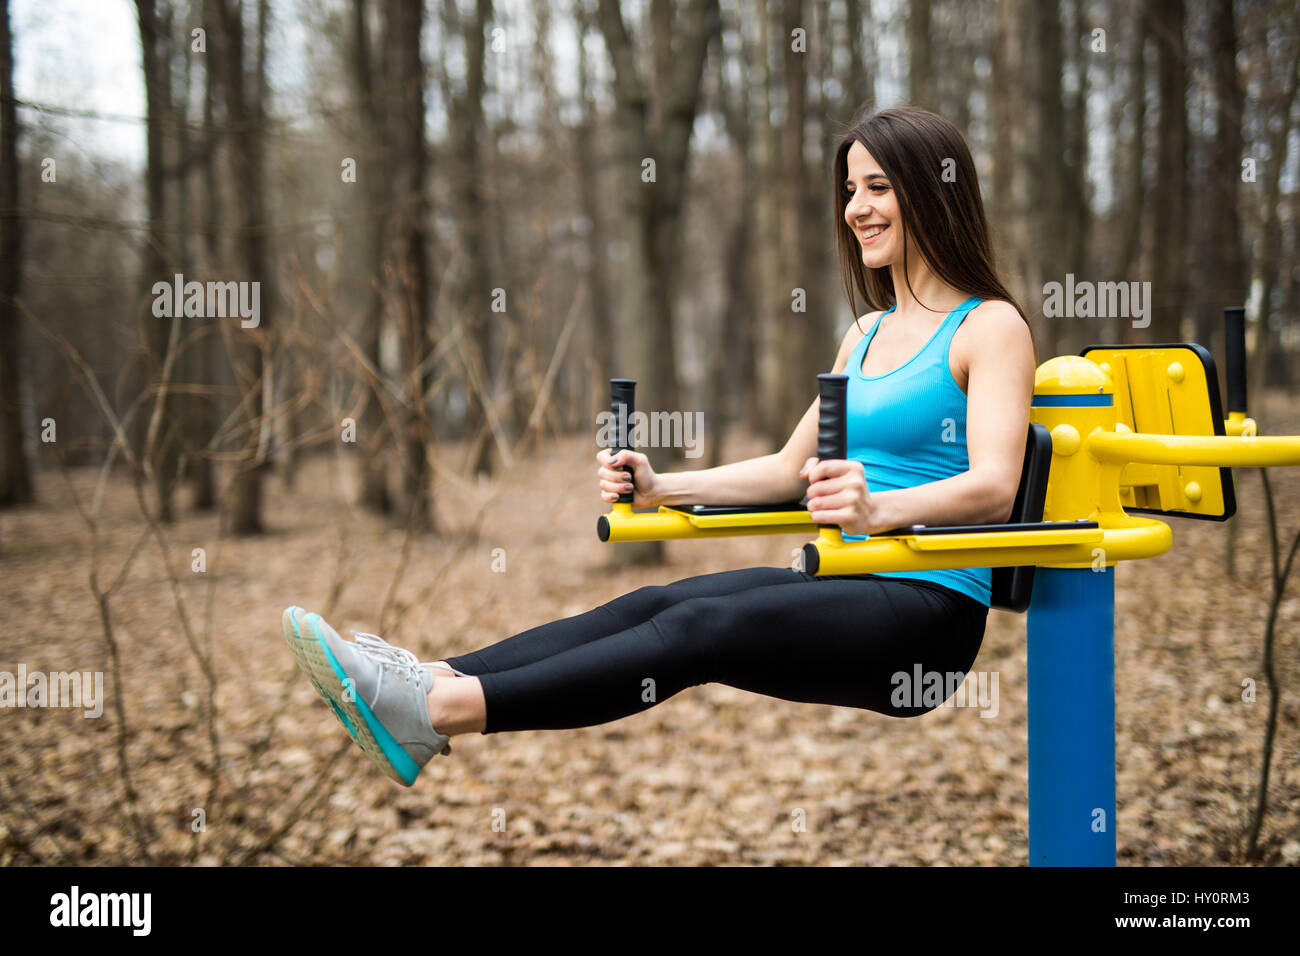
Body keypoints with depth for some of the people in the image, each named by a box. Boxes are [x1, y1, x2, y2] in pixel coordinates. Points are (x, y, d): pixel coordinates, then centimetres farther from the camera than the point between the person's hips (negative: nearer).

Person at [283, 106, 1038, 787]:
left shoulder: (991, 327, -4)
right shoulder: (868, 335, 21)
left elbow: (993, 486, -18)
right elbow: (790, 470, 22)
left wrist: (878, 508, -37)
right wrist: (663, 488, 9)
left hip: (931, 608, -7)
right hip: (846, 582, 8)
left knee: (701, 628, -28)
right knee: (652, 604, -16)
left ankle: (438, 713, -42)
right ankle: (430, 680, -31)